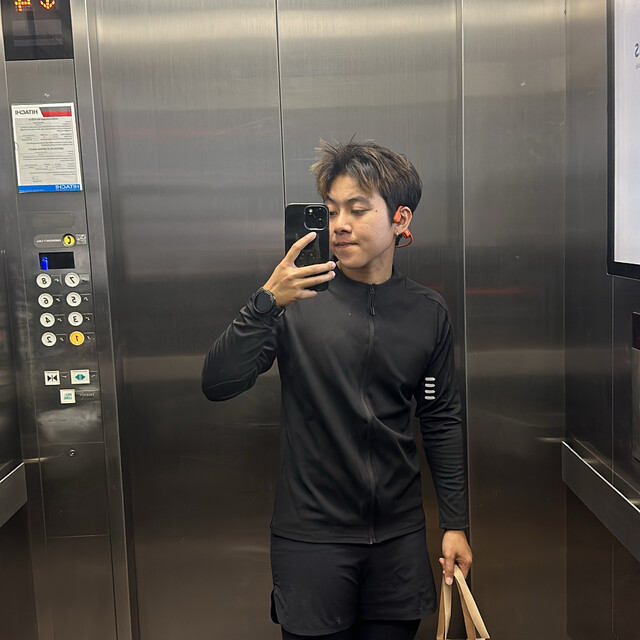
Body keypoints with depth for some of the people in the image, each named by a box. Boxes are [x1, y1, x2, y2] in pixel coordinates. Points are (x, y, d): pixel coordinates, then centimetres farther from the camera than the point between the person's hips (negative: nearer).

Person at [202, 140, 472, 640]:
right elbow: (217, 385, -16)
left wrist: (455, 524, 8)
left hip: (399, 536, 3)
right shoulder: (298, 301, -8)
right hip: (311, 537, -2)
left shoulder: (427, 312, 0)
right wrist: (266, 302, -28)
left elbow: (442, 420, 7)